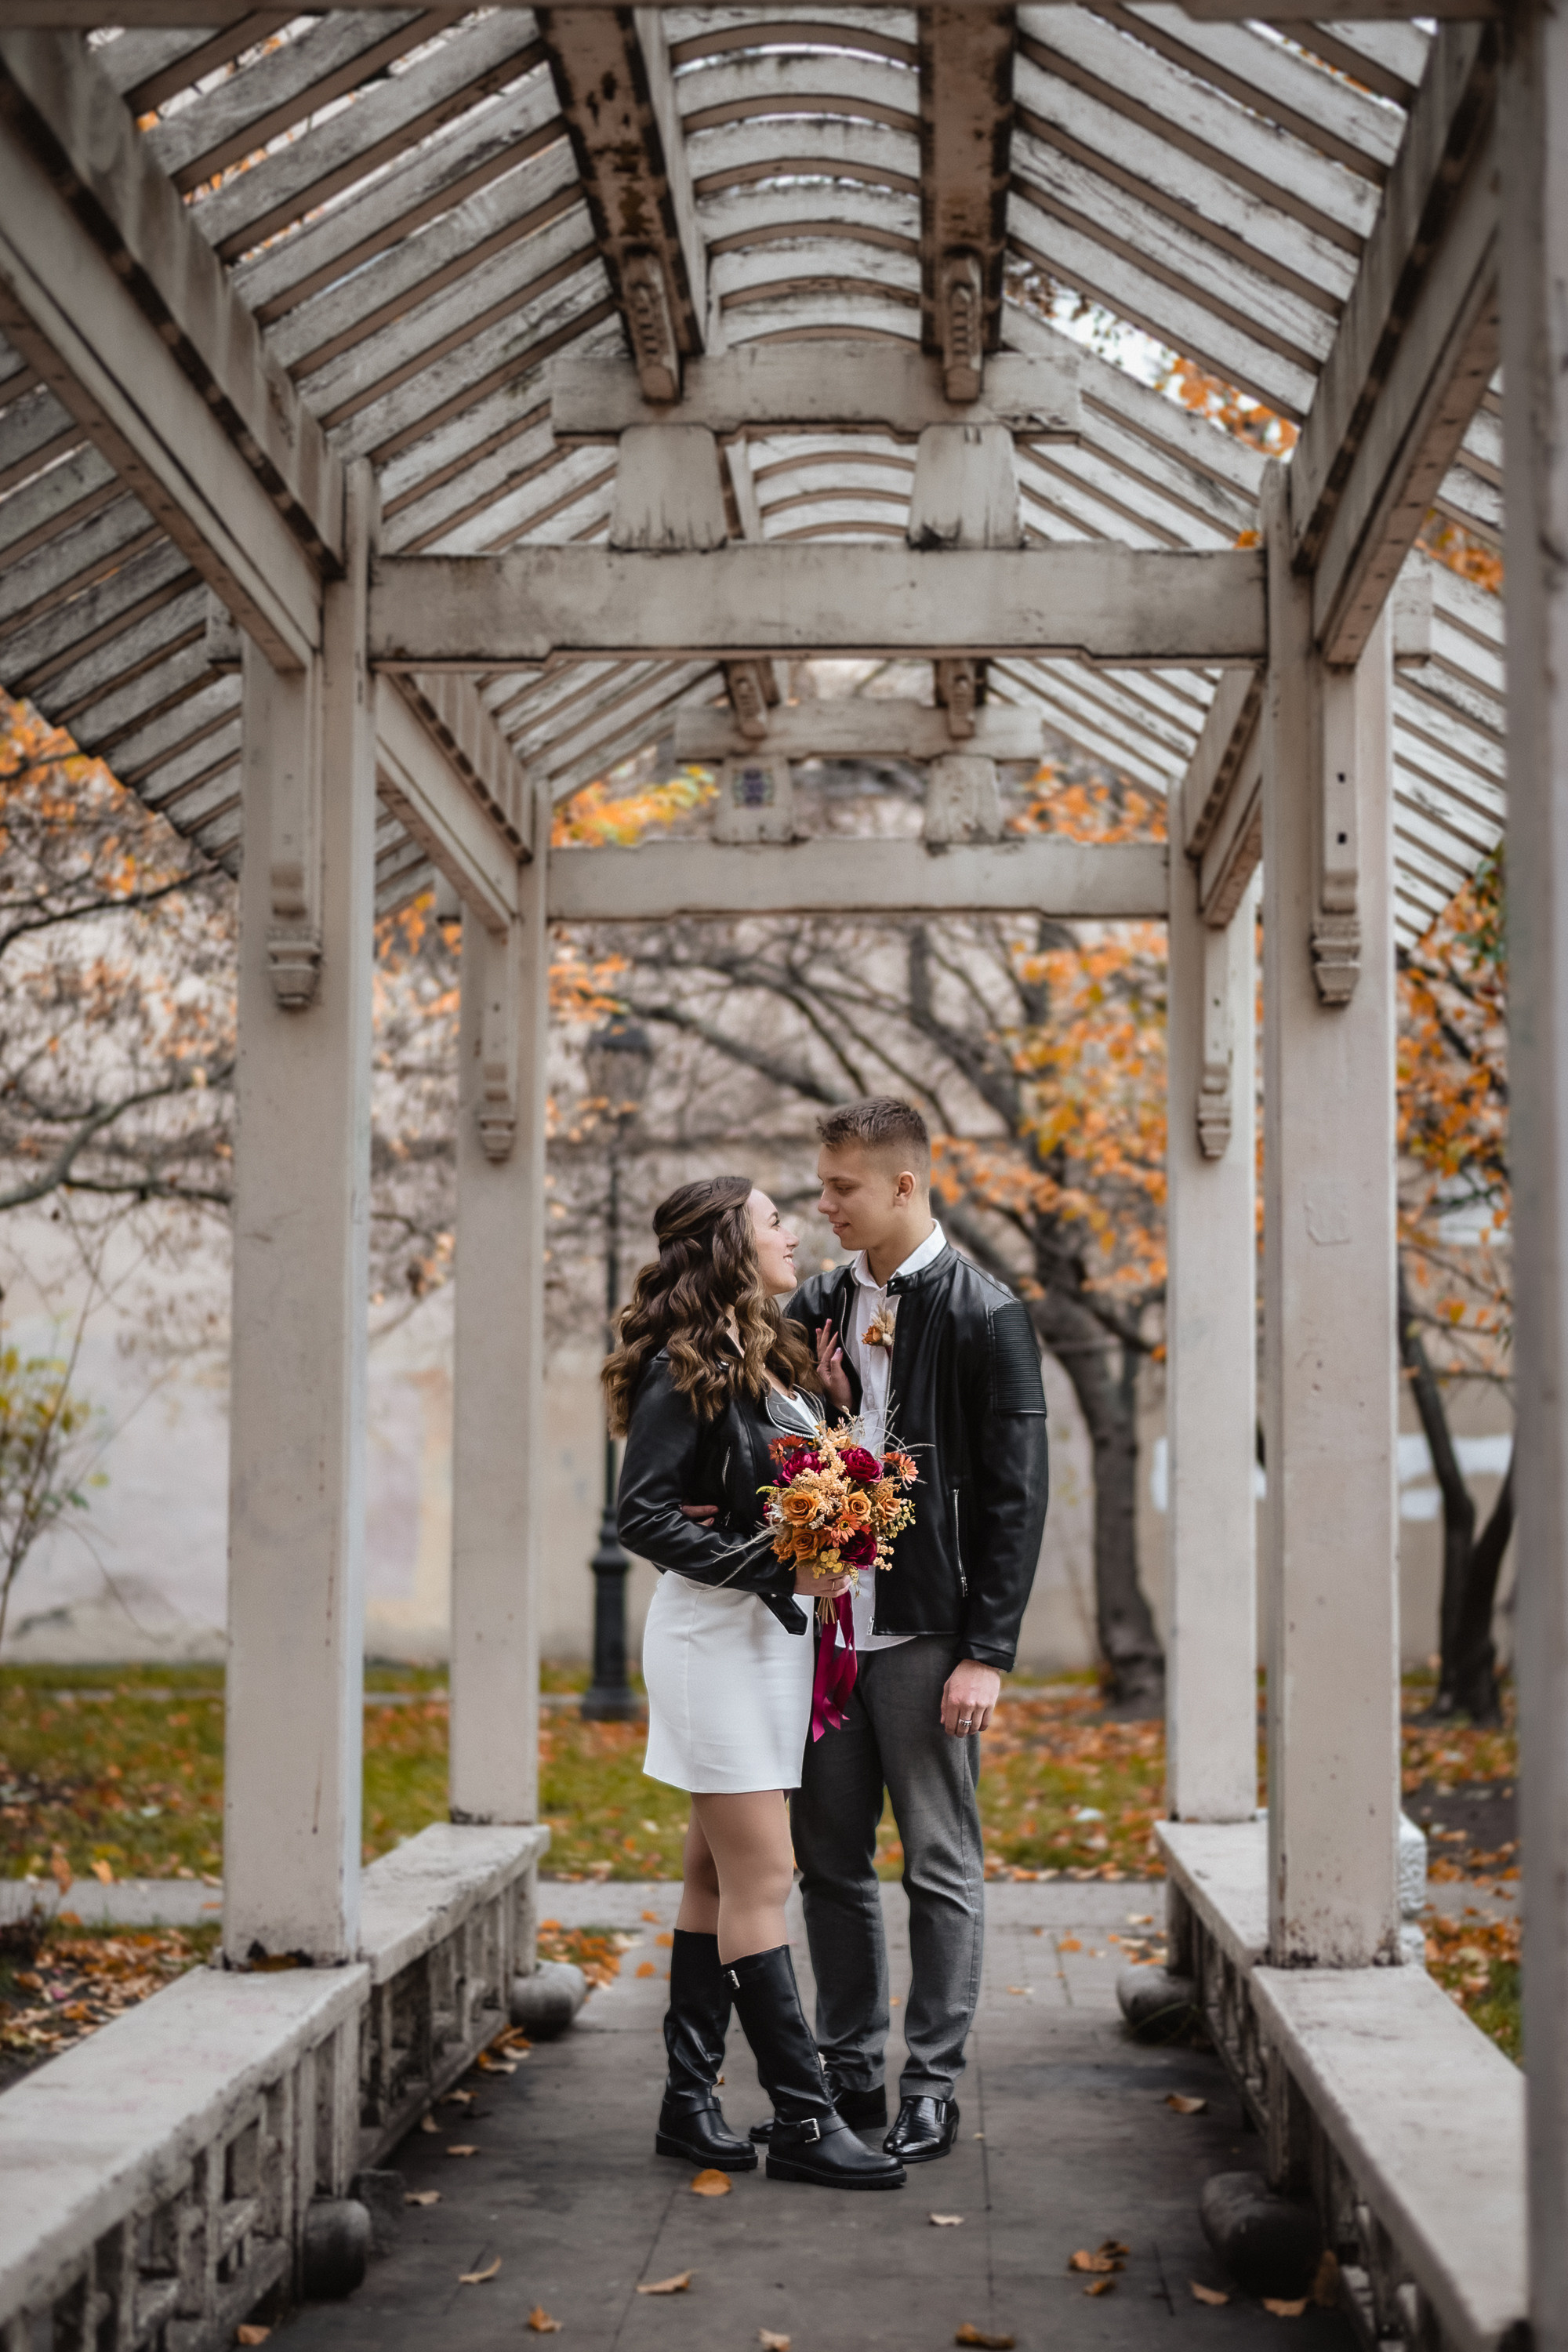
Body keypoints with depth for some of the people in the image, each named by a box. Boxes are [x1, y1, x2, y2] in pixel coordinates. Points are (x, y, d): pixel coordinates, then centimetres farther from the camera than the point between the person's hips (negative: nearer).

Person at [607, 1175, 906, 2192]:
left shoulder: (778, 1359, 13)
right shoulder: (684, 1369, -12)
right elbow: (644, 1516, -16)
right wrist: (773, 1564, -21)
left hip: (772, 1632, 9)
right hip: (716, 1635, -9)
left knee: (719, 1876, 11)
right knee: (760, 1878, -7)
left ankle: (690, 2101, 18)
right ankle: (805, 2119, -3)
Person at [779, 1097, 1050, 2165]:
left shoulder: (986, 1316, -8)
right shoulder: (819, 1306, 10)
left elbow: (1017, 1496, -10)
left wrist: (988, 1654, -13)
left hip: (927, 1635, -6)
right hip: (826, 1624, 6)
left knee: (942, 1867, 2)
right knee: (831, 1862, 11)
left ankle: (933, 2088, 10)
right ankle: (850, 2073, 22)